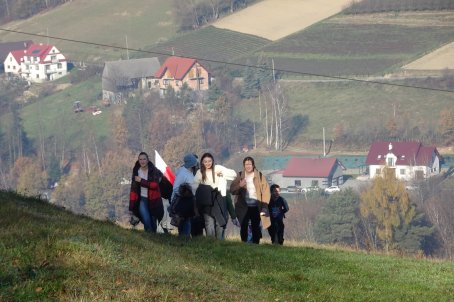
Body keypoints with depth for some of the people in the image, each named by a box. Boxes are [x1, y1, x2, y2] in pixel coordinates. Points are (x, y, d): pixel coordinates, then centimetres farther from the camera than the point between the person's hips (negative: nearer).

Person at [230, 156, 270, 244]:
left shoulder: (259, 176, 2)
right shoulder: (240, 176, 6)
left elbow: (265, 191, -1)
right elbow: (232, 190, 5)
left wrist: (264, 205, -8)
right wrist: (239, 186, -16)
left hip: (256, 206, -1)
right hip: (244, 206, 1)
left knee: (256, 227, 2)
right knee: (243, 227, -1)